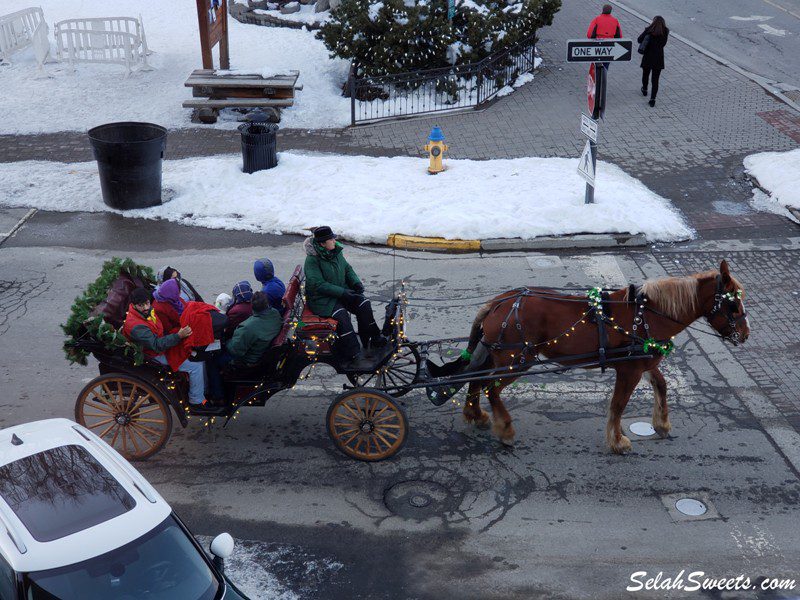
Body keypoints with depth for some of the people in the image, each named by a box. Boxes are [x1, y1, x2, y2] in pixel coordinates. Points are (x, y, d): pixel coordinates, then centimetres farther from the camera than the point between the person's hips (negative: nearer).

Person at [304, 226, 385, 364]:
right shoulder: (312, 260, -19)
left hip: (342, 291, 7)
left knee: (363, 303, -12)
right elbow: (318, 285, -24)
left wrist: (356, 282, -5)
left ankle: (372, 339, 2)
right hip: (322, 298, -7)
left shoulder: (336, 252, 3)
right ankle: (352, 353, -25)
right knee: (341, 314, -31)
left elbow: (347, 269, 16)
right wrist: (342, 293, -27)